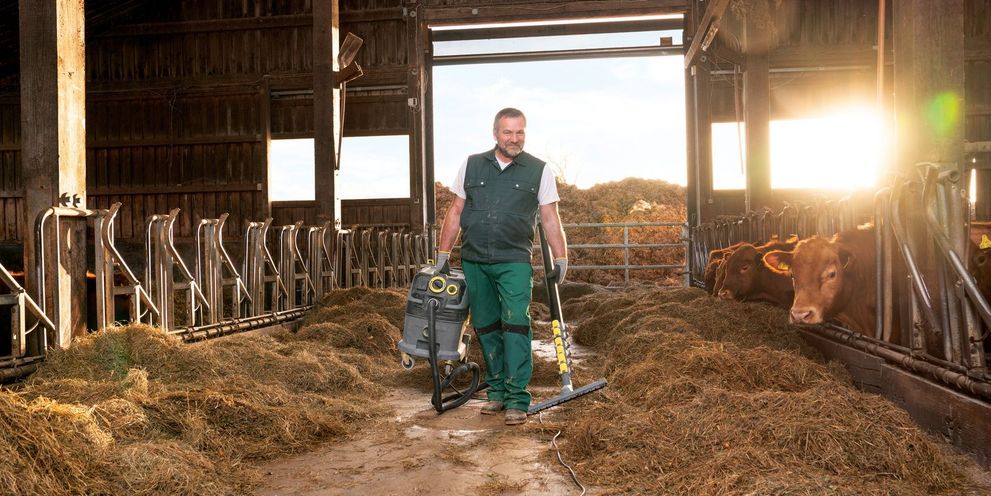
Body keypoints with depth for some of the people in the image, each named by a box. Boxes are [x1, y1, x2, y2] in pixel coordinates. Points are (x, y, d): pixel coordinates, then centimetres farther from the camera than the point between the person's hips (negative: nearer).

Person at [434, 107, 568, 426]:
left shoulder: (539, 170, 4)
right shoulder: (472, 166, 10)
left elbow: (550, 218, 4)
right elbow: (456, 212, 12)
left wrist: (561, 258, -2)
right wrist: (443, 253, 9)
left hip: (514, 261, -3)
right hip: (474, 262, 3)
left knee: (515, 325, -11)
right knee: (485, 327, 9)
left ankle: (517, 399, -6)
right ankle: (497, 390, 22)